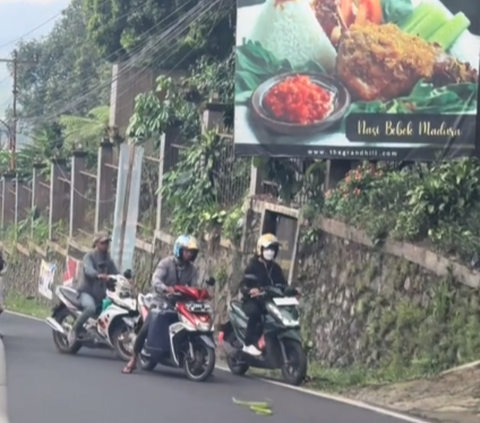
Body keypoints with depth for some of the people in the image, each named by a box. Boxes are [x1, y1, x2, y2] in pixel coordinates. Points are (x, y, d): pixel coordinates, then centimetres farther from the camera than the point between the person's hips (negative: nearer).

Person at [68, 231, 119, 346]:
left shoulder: (108, 260, 18)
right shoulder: (89, 256, -4)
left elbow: (116, 274, 6)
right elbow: (88, 270, -26)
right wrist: (98, 275, -48)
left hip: (101, 294, 7)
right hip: (87, 292, -7)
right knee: (91, 308, -37)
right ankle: (74, 331, -21)